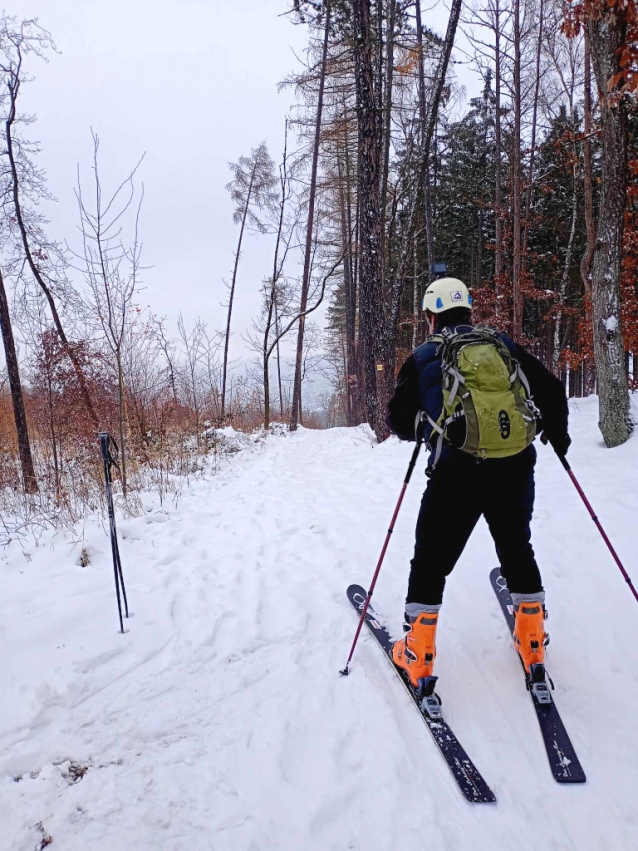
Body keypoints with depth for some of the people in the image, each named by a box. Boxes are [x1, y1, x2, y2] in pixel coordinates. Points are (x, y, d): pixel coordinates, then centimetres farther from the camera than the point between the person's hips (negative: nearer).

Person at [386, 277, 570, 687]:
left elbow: (399, 420, 5)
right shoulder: (503, 343, 10)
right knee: (517, 549, 24)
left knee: (432, 560, 11)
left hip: (456, 472, -3)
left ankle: (418, 654, 18)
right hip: (515, 467, 3)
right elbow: (550, 388, 9)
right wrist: (557, 431, 27)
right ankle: (532, 642, 34)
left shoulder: (423, 357, 4)